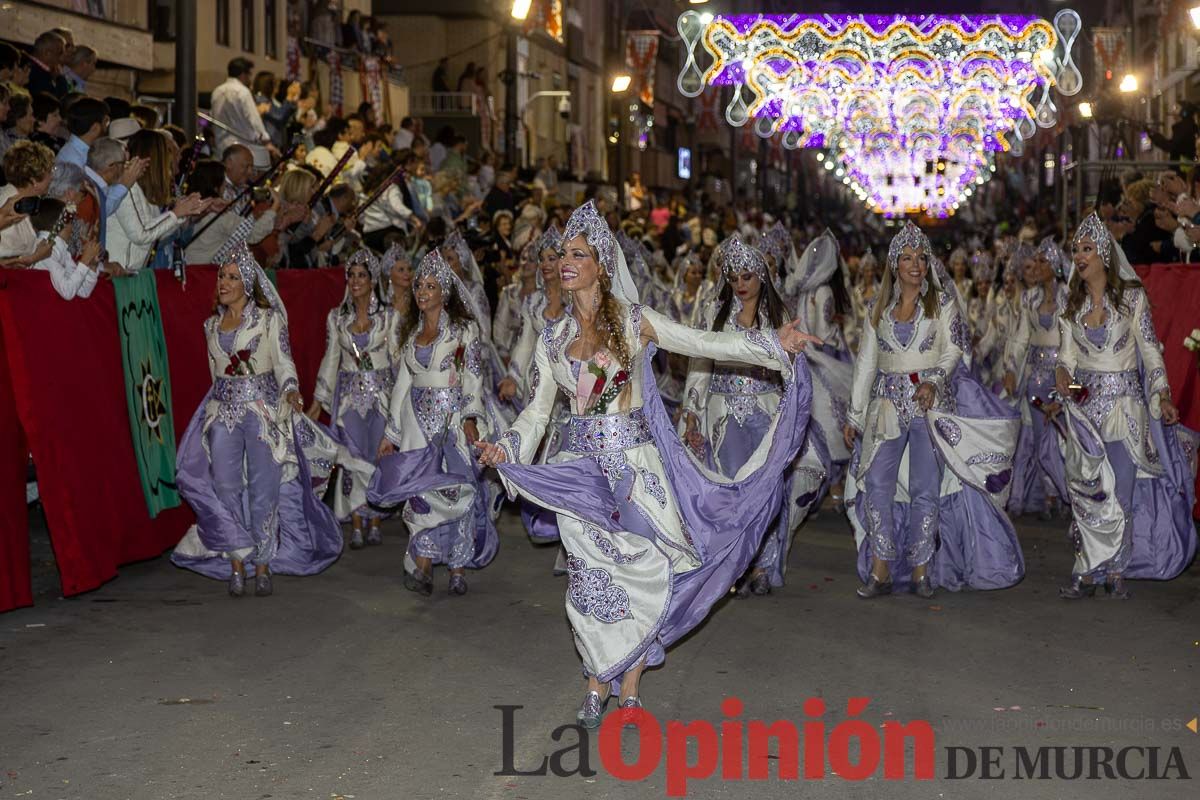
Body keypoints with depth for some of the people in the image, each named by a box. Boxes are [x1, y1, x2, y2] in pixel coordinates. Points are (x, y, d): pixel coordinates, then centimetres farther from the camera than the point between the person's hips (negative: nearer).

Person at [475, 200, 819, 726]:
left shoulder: (633, 320, -2)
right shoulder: (552, 338, 6)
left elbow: (704, 344, -2)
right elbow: (537, 410, 8)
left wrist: (774, 343, -9)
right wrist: (506, 447, -10)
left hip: (635, 464, -2)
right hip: (581, 472, 2)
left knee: (643, 573, 0)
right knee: (591, 578, 2)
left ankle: (628, 686, 16)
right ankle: (601, 683, 20)